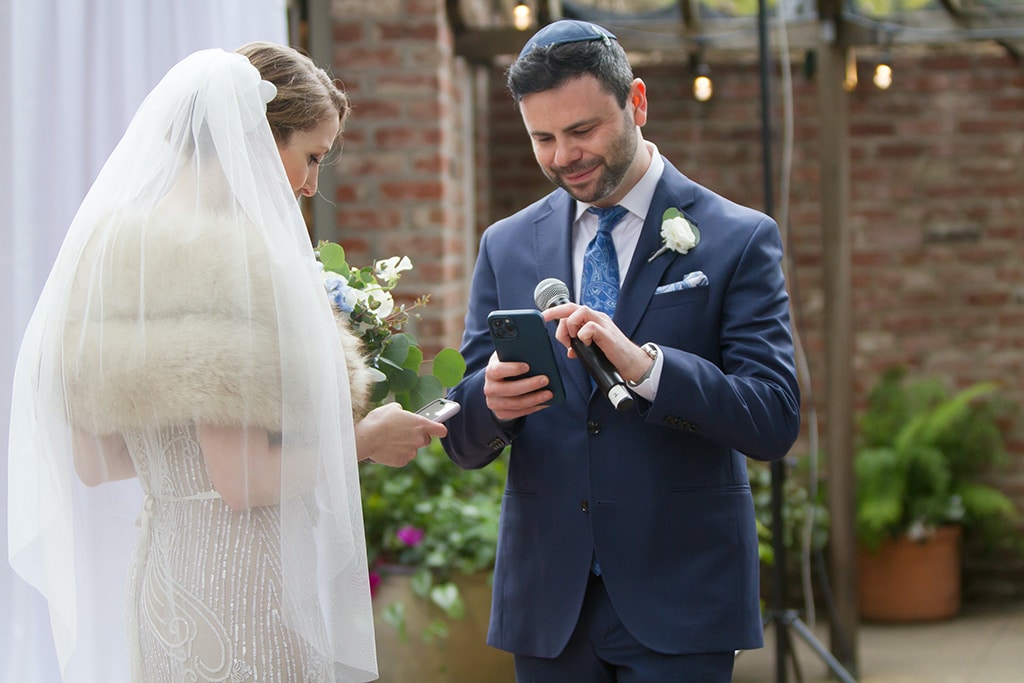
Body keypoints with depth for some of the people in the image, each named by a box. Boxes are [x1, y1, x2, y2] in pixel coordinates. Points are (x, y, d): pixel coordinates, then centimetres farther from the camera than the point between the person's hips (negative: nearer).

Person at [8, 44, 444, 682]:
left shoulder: (114, 246, 7)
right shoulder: (229, 260, -19)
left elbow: (91, 463, 9)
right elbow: (243, 482, -21)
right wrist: (362, 438, -8)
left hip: (161, 573, 9)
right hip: (240, 577, -9)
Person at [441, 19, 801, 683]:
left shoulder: (738, 239, -2)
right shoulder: (507, 246, 8)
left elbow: (775, 421, -11)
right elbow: (463, 444, 6)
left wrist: (644, 365, -25)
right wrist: (491, 401, -17)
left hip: (678, 608, -3)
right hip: (546, 603, 3)